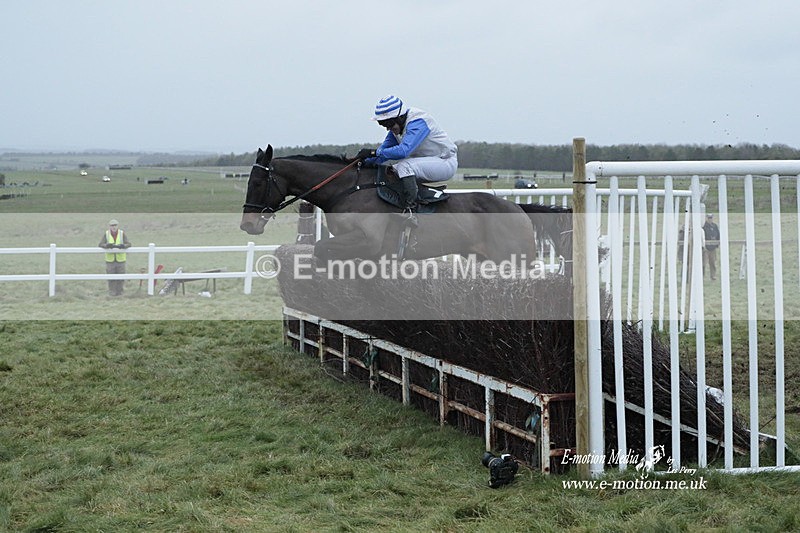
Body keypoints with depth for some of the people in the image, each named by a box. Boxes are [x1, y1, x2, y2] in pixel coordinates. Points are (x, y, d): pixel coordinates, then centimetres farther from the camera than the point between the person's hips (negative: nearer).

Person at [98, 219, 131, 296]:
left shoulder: (122, 234, -2)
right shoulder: (106, 234, -1)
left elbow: (128, 244, -8)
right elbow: (100, 245, -8)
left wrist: (123, 246, -31)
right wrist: (107, 245, -29)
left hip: (120, 258, 0)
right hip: (110, 259, 0)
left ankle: (119, 291, 12)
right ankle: (112, 292, 8)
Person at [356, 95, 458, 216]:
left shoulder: (418, 122, -26)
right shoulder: (396, 126, 3)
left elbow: (403, 151, -37)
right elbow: (385, 148, 9)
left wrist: (374, 152, -33)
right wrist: (364, 161, -7)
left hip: (446, 162, -10)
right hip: (426, 162, 10)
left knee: (404, 166, -31)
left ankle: (410, 210, -33)